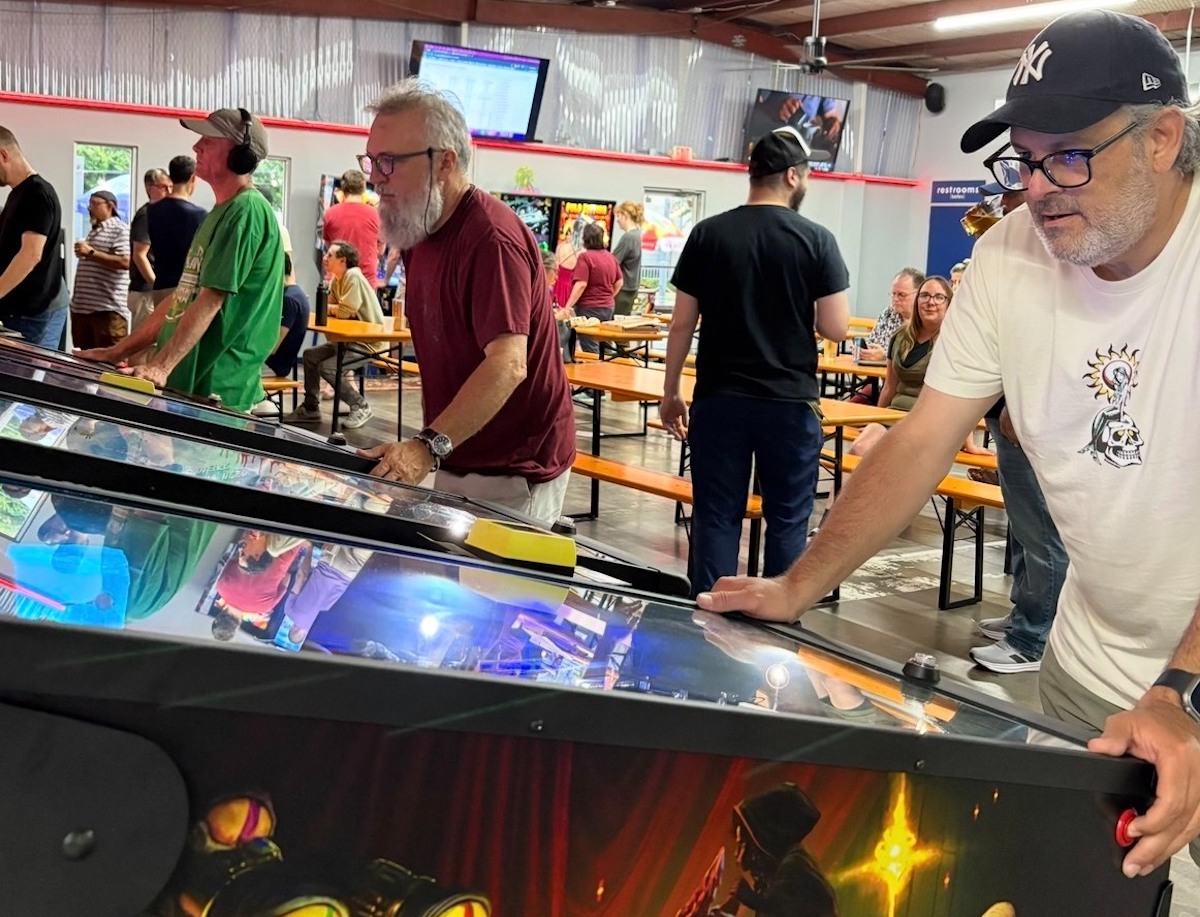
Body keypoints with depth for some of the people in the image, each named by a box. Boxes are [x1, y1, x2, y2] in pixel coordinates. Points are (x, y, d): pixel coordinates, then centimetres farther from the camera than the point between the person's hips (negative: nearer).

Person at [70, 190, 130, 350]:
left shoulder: (120, 230, -6)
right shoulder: (94, 231, 22)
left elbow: (125, 262, -20)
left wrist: (91, 253, -16)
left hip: (108, 309, -9)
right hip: (82, 307, 9)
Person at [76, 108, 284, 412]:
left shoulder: (247, 210, -13)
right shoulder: (222, 212, 17)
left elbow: (211, 300, -21)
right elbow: (182, 298, 19)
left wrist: (161, 367, -26)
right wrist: (117, 352, 15)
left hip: (215, 391, -9)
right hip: (183, 384, 9)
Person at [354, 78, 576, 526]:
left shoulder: (492, 240, -22)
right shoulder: (417, 234, 9)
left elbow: (507, 365, -32)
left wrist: (429, 446, -39)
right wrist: (432, 448, 12)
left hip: (511, 476, -9)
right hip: (455, 462, 9)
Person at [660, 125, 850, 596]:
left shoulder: (708, 234, 0)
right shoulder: (817, 240, -5)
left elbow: (682, 323, 1)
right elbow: (835, 328, -6)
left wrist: (670, 393, 9)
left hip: (719, 399, 1)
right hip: (789, 403, -1)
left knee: (716, 517, 7)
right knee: (787, 521, 9)